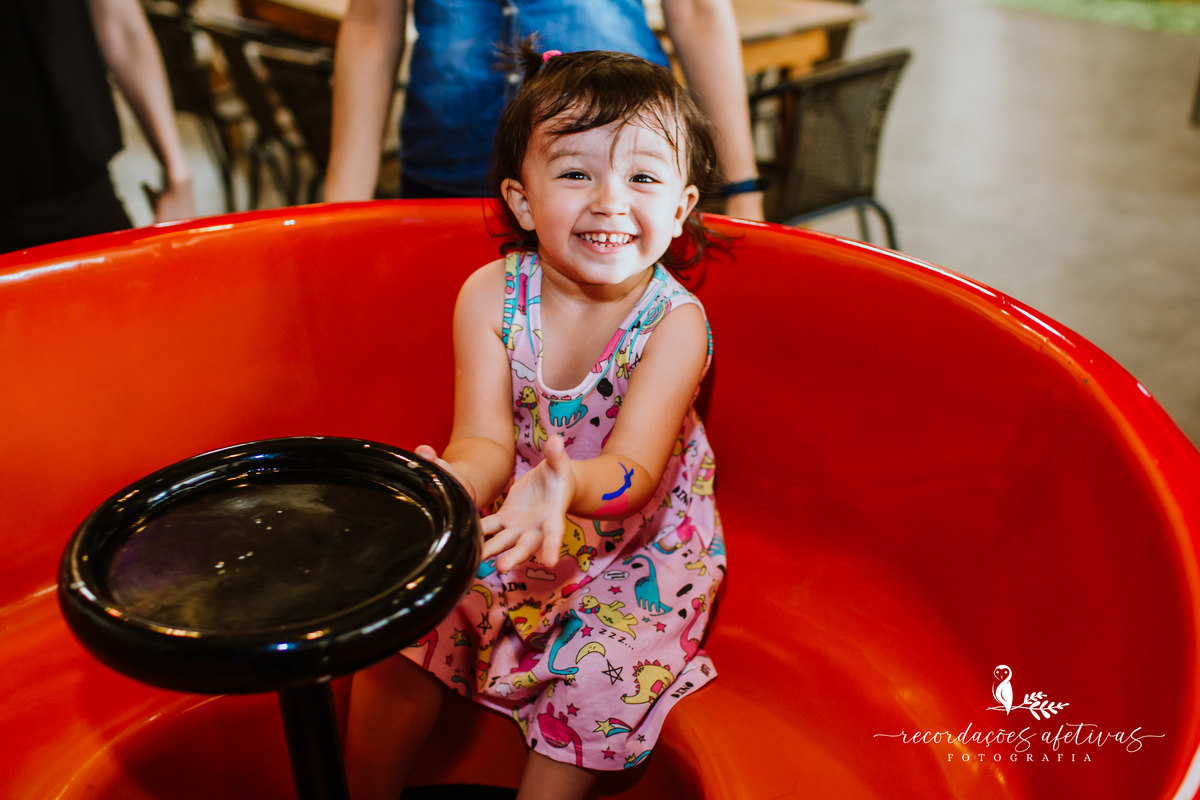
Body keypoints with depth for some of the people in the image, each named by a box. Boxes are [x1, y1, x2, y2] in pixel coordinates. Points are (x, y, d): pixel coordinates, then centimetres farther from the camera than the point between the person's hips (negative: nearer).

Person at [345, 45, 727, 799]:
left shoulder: (674, 322, -20)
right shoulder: (491, 295, -13)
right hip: (504, 527, 2)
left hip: (635, 545, -2)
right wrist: (454, 481, -43)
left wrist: (568, 486, -54)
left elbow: (634, 469, -30)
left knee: (596, 682, -18)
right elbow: (487, 441, -18)